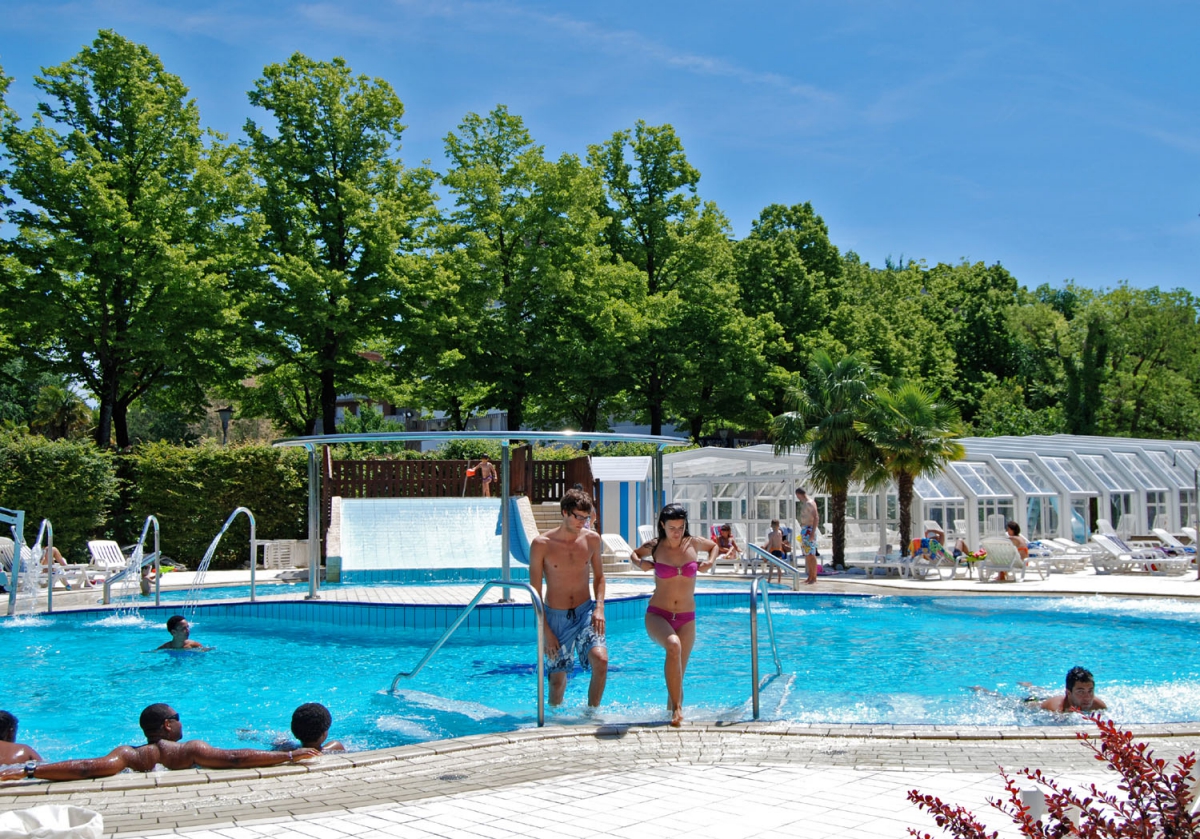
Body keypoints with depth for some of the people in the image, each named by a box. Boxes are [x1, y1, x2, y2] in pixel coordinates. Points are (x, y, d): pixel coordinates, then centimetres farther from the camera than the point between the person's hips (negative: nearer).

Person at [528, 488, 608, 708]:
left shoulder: (592, 539, 0)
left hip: (585, 611, 2)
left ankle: (591, 712, -3)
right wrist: (545, 630, -9)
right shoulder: (541, 545, -10)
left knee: (601, 660, -22)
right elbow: (535, 593, -5)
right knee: (557, 680, 2)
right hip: (556, 616, -2)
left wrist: (599, 607, -2)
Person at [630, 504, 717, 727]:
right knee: (673, 645, -34)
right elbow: (634, 554, 19)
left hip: (686, 619, 3)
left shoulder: (693, 544, 1)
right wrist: (640, 563, -2)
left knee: (678, 677, 6)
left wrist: (709, 562, 5)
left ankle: (673, 713, 28)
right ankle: (677, 708, -31)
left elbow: (714, 546, 24)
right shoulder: (655, 547, -2)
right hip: (657, 615, -3)